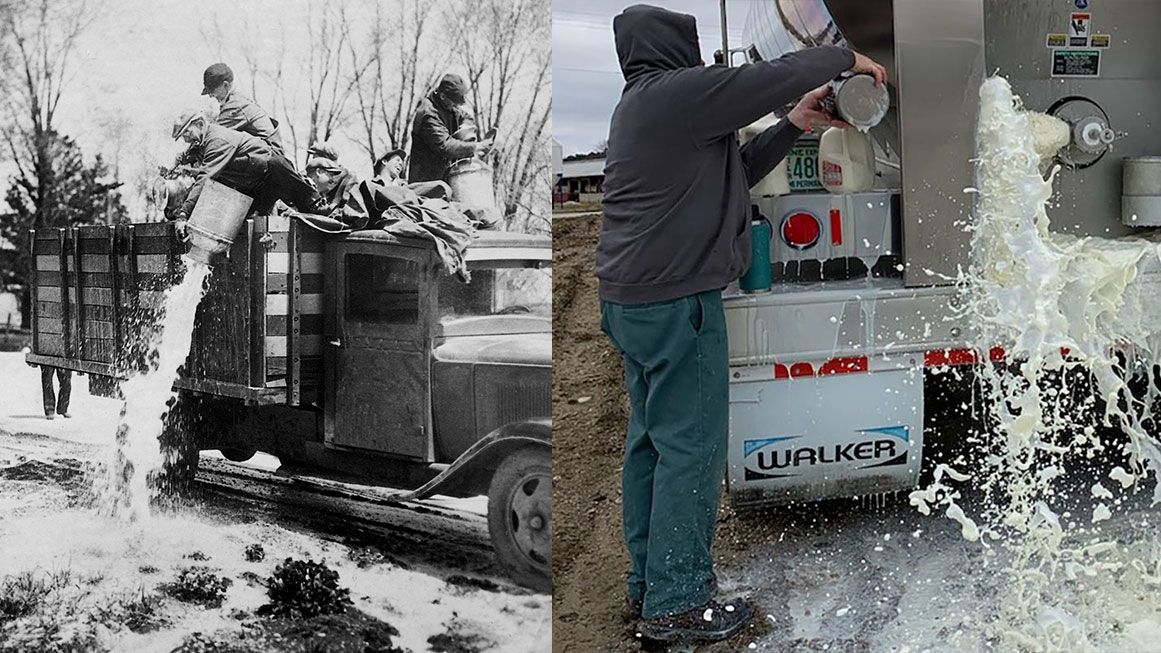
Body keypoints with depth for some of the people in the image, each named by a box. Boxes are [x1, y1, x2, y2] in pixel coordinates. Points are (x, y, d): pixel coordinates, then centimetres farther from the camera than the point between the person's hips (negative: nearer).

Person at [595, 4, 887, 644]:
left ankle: (648, 584, 23)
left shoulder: (639, 104, 20)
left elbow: (733, 173, 22)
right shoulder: (676, 91, -12)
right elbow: (777, 76, -15)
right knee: (690, 445, -5)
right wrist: (846, 57, 1)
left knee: (651, 438, 15)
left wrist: (793, 126, 15)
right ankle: (675, 603, 0)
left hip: (630, 298, 11)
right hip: (674, 300, -11)